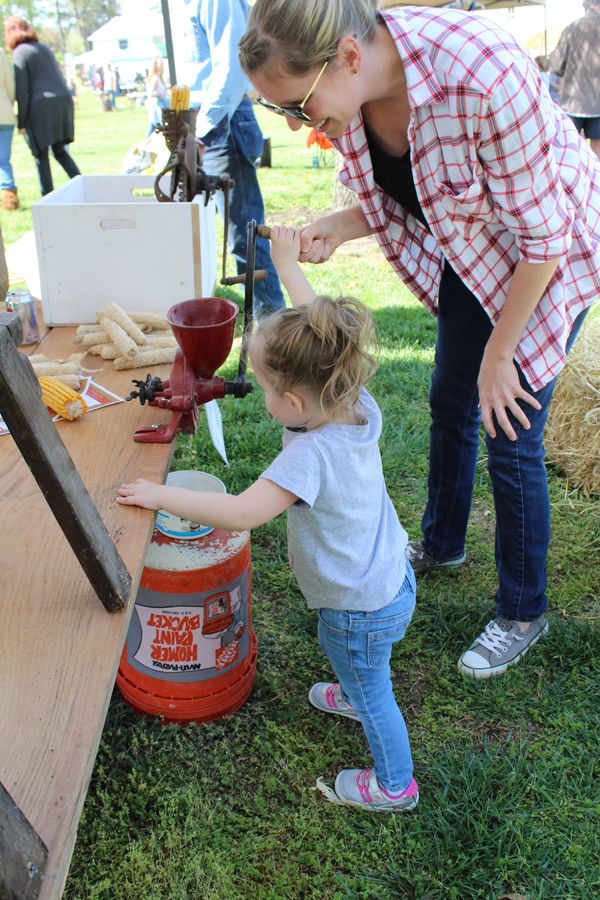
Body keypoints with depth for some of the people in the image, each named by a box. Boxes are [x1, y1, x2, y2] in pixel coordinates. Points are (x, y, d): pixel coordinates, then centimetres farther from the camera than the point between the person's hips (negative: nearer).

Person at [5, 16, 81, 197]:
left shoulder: (20, 53, -2)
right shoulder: (45, 48, 20)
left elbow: (22, 90, -8)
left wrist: (21, 121, -6)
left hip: (40, 106, -7)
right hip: (63, 101, 7)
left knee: (41, 155, 0)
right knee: (60, 150, 15)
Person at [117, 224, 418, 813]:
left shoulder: (312, 454, -37)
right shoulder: (357, 406, -14)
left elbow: (242, 512, -42)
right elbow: (315, 331, -2)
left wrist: (158, 495, -31)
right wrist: (288, 265, 6)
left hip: (360, 609, -7)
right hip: (391, 581, 8)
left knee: (371, 694, 18)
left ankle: (395, 785, 42)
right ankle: (353, 695, 66)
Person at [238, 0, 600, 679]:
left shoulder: (483, 77, -40)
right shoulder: (351, 88, -17)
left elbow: (542, 232, -29)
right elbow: (399, 199, 1)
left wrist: (499, 354, -20)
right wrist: (341, 226, -20)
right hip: (466, 248, 7)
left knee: (509, 433, -4)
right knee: (449, 400, 18)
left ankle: (522, 614, 19)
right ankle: (441, 543, 44)